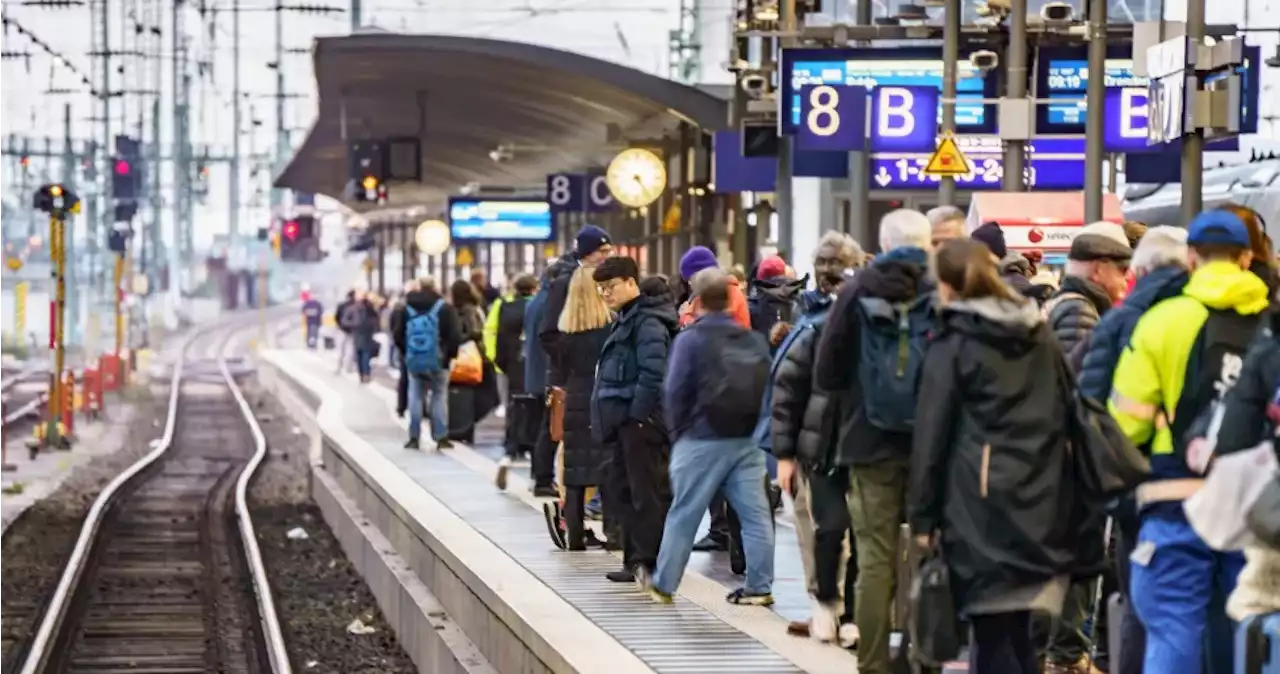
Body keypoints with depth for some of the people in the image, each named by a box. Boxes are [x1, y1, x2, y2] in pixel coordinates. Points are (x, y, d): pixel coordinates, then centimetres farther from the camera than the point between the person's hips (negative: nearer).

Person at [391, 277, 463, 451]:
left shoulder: (406, 309, -1)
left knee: (415, 398, 9)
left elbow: (398, 335, 2)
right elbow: (455, 336, -10)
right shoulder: (444, 309, -8)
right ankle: (441, 437, 4)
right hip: (438, 362, -2)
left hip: (414, 362, 2)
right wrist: (450, 354, 5)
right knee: (440, 397, 7)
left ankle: (414, 437, 6)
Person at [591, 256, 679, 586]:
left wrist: (638, 415, -22)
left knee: (648, 493, -7)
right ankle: (636, 561, 20)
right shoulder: (626, 320, 19)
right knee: (620, 493, 14)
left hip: (643, 422, -11)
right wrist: (610, 417, 18)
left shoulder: (647, 322, -13)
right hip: (626, 422, 11)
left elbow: (653, 373, -22)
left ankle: (650, 562, -6)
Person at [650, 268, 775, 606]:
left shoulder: (690, 339, -9)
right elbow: (767, 388, 5)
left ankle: (664, 584, 14)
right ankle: (759, 586, 3)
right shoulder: (755, 341, 4)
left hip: (702, 439, -4)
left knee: (683, 514, 6)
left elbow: (675, 392, -9)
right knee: (755, 514, 4)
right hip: (747, 440, 4)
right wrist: (756, 426, 12)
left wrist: (677, 430, 4)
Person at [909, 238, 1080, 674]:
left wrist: (923, 515, 0)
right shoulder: (1041, 338, 13)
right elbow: (1064, 417, 15)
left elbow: (931, 435, -4)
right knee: (1015, 631, 11)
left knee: (993, 636, -2)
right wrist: (1054, 491, 19)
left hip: (981, 505, -5)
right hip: (1039, 504, 5)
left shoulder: (951, 347, -2)